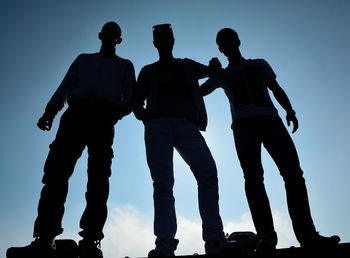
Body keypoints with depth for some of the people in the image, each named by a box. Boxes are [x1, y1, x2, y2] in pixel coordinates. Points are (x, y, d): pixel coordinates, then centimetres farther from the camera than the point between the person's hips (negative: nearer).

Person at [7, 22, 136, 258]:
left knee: (98, 175, -15)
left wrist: (119, 111, -9)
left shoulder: (125, 66, 28)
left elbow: (131, 97, 13)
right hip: (76, 113, 2)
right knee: (57, 168, -15)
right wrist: (50, 111, 3)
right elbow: (65, 87, 21)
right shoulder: (83, 59, 33)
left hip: (104, 117, -1)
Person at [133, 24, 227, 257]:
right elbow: (138, 101, 16)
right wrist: (143, 114, -2)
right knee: (162, 183, -14)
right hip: (157, 124, 0)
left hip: (186, 124, 1)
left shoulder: (187, 66, 30)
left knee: (208, 172, -21)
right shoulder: (149, 71, 26)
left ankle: (214, 239, -18)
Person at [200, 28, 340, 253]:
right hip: (243, 124, -1)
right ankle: (266, 236, -20)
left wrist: (290, 110, 3)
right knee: (253, 177, -17)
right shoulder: (222, 75, 28)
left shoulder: (260, 64, 29)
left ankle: (307, 233, -10)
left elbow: (277, 90, 19)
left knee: (293, 172, -14)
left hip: (270, 119, 1)